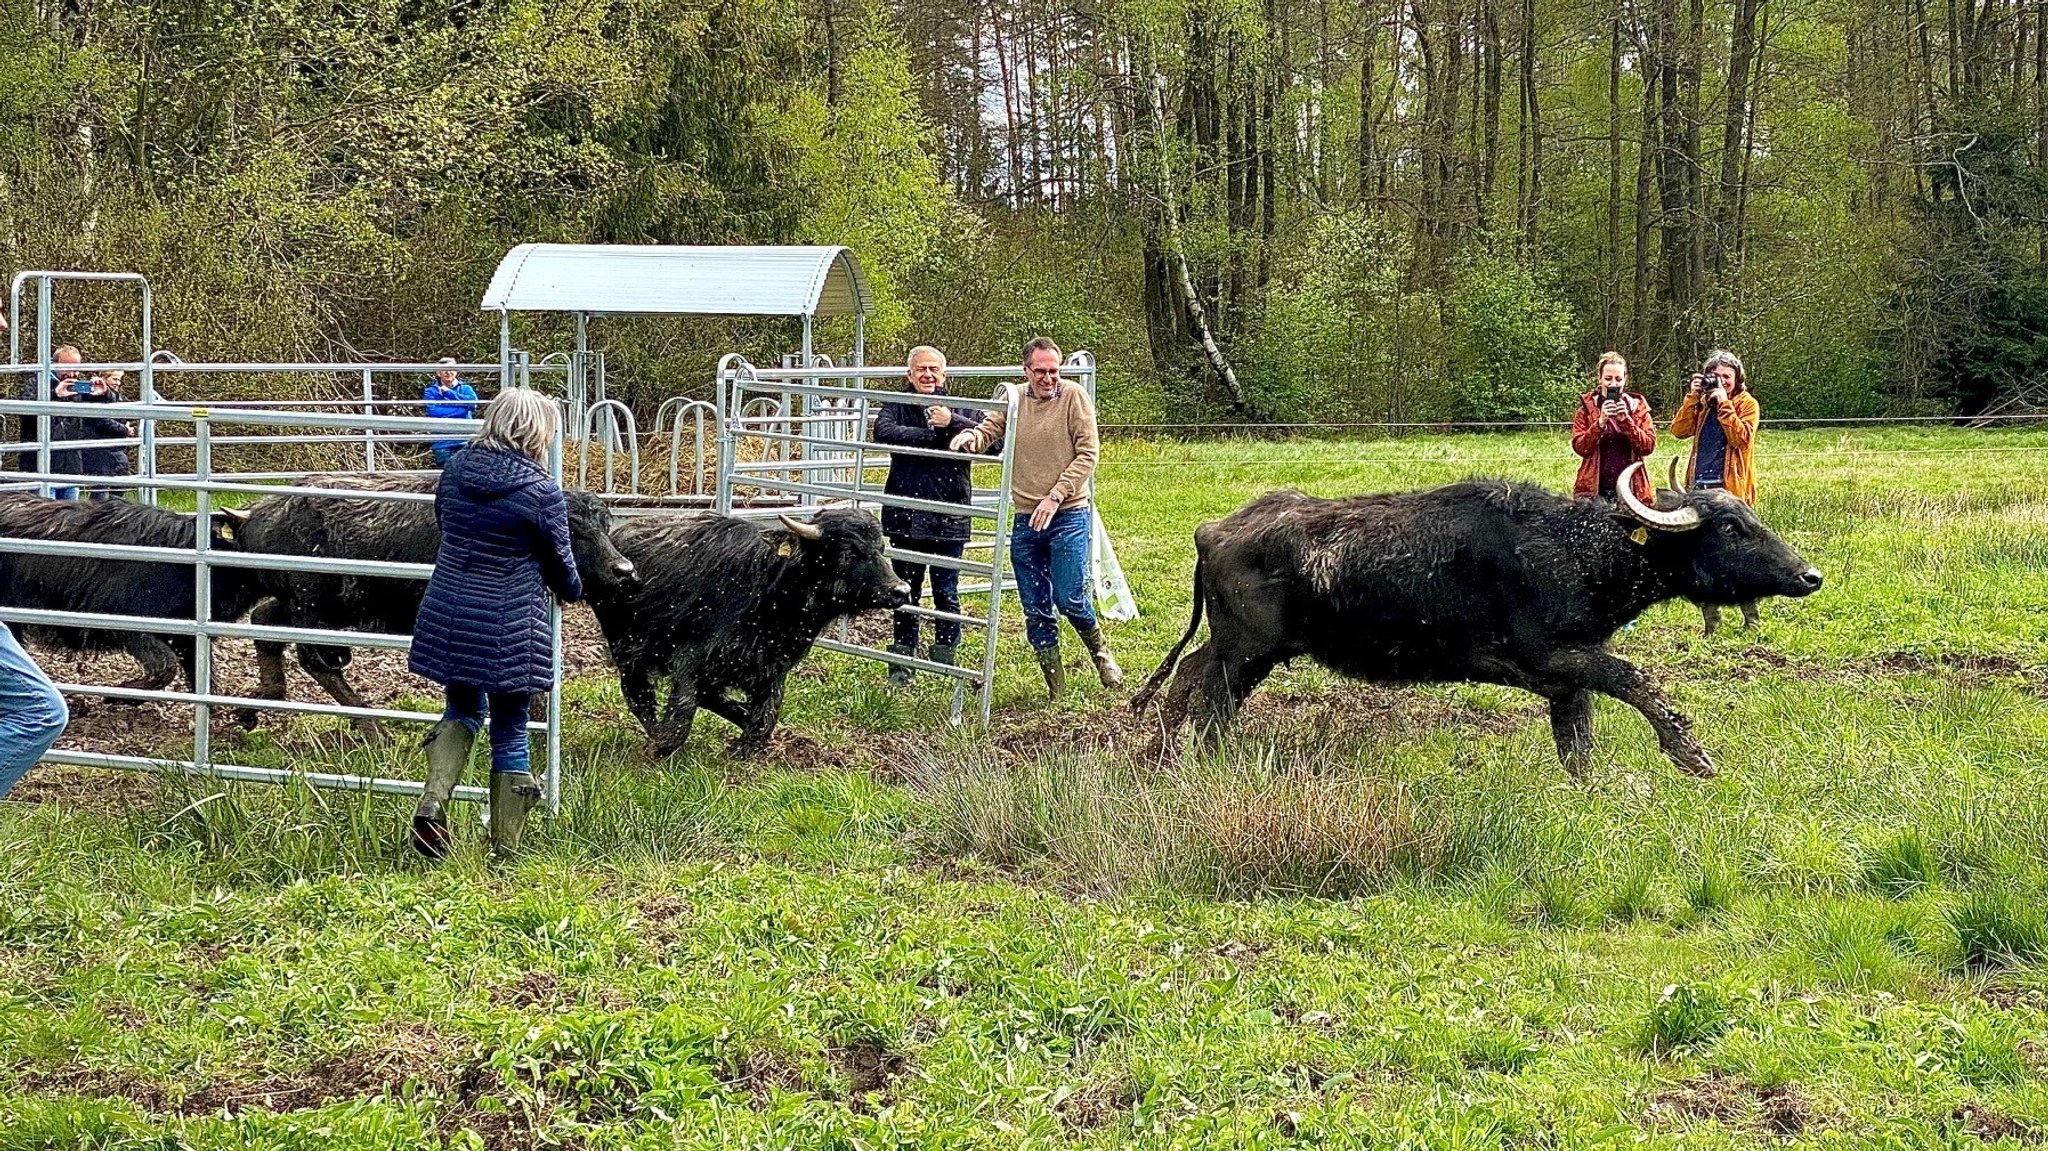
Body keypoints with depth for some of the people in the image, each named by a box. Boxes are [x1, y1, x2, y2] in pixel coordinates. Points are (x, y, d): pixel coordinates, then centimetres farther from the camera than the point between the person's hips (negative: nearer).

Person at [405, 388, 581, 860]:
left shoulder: (455, 469, 0)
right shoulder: (542, 492, -14)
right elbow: (560, 564, -1)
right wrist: (572, 591, 22)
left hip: (449, 616, 5)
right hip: (510, 626, -4)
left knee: (462, 710, 24)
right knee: (510, 733, 9)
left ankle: (433, 800, 0)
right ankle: (505, 848, 15)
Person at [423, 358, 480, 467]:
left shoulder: (465, 388, 13)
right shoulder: (431, 391, 6)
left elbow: (472, 402, -8)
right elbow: (433, 411, -12)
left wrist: (448, 392, -6)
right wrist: (460, 408, -11)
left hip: (464, 441, 2)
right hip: (443, 444, -2)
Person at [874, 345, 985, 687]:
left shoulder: (962, 409, 5)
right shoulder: (897, 407, 5)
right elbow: (883, 432, -17)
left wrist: (952, 423, -22)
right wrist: (933, 434, -18)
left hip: (949, 519, -1)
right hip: (904, 517, 1)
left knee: (946, 593, 4)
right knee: (905, 592, 9)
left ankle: (945, 660, 15)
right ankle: (902, 662, 17)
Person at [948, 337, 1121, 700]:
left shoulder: (1074, 396, -5)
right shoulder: (1012, 400, 7)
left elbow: (1088, 452, -8)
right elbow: (988, 431, 2)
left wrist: (1055, 497, -15)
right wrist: (970, 437, -23)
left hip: (1068, 516, -4)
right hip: (1025, 521, 4)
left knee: (1070, 599, -10)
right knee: (1036, 612, 6)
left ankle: (1100, 653, 19)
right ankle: (1055, 690, 15)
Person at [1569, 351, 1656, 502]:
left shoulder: (1637, 405, 6)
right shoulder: (1587, 407, 3)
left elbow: (1649, 446, -3)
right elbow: (1579, 447, -6)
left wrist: (1626, 420, -15)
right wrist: (1601, 421, -18)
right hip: (1595, 489, -1)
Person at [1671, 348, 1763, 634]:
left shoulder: (1747, 404, 1)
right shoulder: (1703, 402, 15)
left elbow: (1741, 437, -15)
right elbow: (1680, 430, 3)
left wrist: (1724, 403, -15)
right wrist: (1692, 397, -4)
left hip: (1730, 488, -5)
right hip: (1700, 487, 5)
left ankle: (1751, 619, 0)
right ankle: (1710, 619, 15)